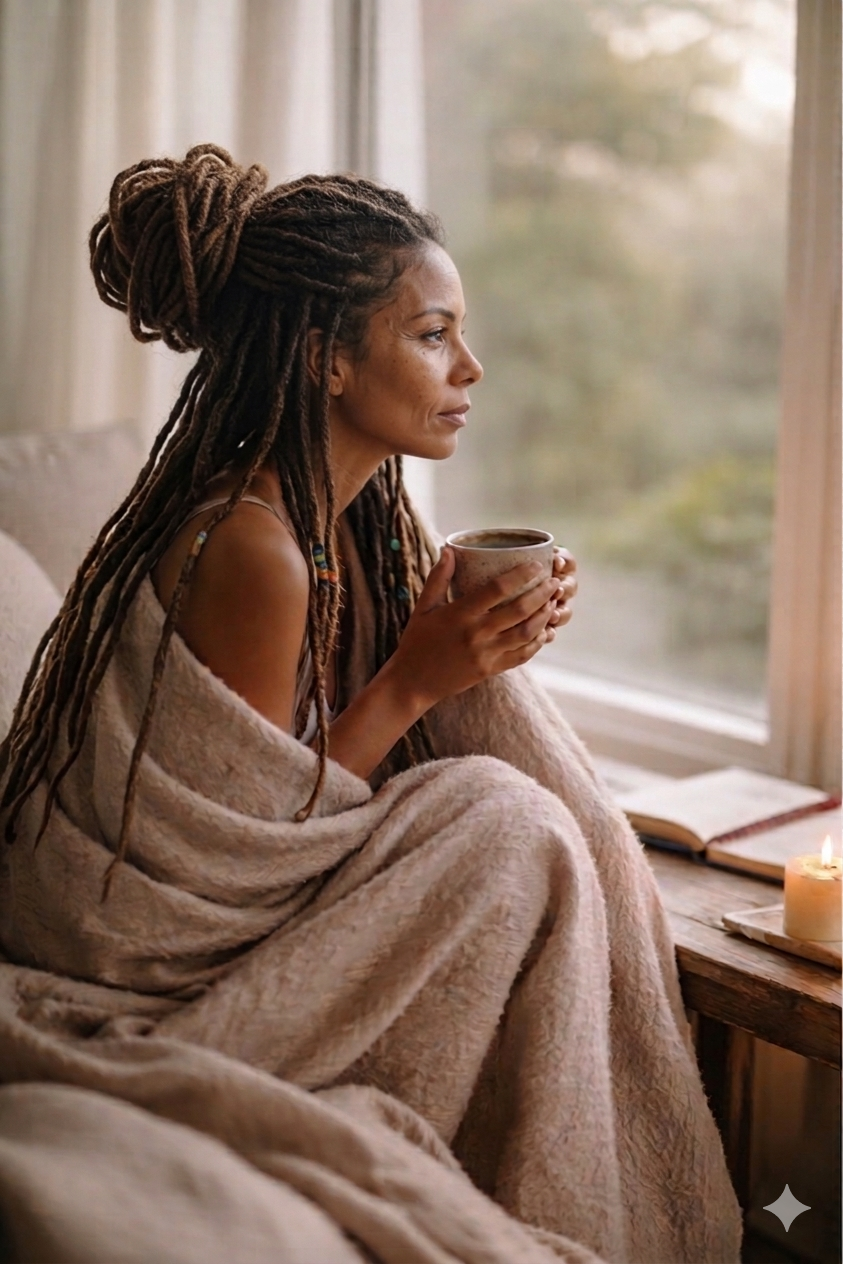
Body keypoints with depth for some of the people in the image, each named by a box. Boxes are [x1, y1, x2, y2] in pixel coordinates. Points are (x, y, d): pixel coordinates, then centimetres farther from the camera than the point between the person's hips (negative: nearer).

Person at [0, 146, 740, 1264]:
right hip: (155, 974, -9)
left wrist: (472, 642, -8)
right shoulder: (249, 549, -25)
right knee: (508, 828, -18)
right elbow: (246, 844, -19)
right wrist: (415, 681, -20)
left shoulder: (356, 520, 2)